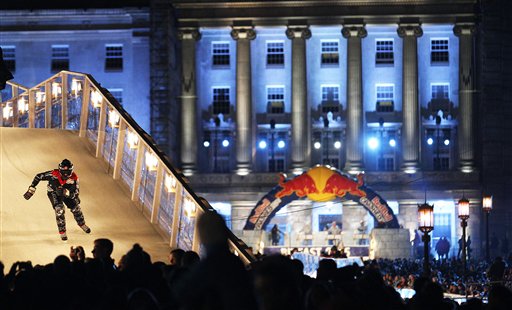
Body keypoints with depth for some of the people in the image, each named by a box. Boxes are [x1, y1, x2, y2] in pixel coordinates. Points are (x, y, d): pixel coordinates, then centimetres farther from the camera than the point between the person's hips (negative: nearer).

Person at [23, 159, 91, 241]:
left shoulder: (74, 178, -32)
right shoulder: (54, 174, -37)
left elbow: (76, 192, -32)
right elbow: (38, 176, -26)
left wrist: (67, 193, -52)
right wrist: (31, 189, -26)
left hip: (66, 192, 3)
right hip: (53, 192, -2)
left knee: (76, 207, 6)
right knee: (59, 210, -21)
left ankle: (82, 224, 38)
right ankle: (62, 232, -2)